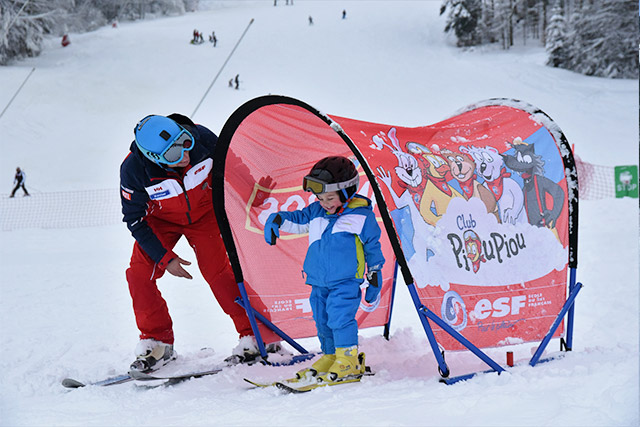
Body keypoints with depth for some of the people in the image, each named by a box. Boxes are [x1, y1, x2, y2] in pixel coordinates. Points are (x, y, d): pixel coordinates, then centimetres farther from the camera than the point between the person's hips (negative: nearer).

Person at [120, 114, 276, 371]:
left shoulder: (201, 138, -30)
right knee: (139, 273, -14)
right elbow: (135, 220, -17)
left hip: (204, 213, 0)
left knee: (218, 272, -13)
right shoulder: (133, 170, -32)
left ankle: (256, 335, -1)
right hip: (161, 220, 0)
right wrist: (164, 258, -18)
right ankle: (156, 341, 2)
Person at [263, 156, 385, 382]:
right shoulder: (316, 212, 5)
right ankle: (330, 356, 24)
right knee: (323, 321, 11)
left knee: (340, 316, -17)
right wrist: (276, 220, -5)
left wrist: (374, 278, 6)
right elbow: (296, 219, 17)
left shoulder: (361, 215, -6)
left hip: (346, 280, -6)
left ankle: (348, 358, -8)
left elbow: (372, 246, 2)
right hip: (319, 282, 6)